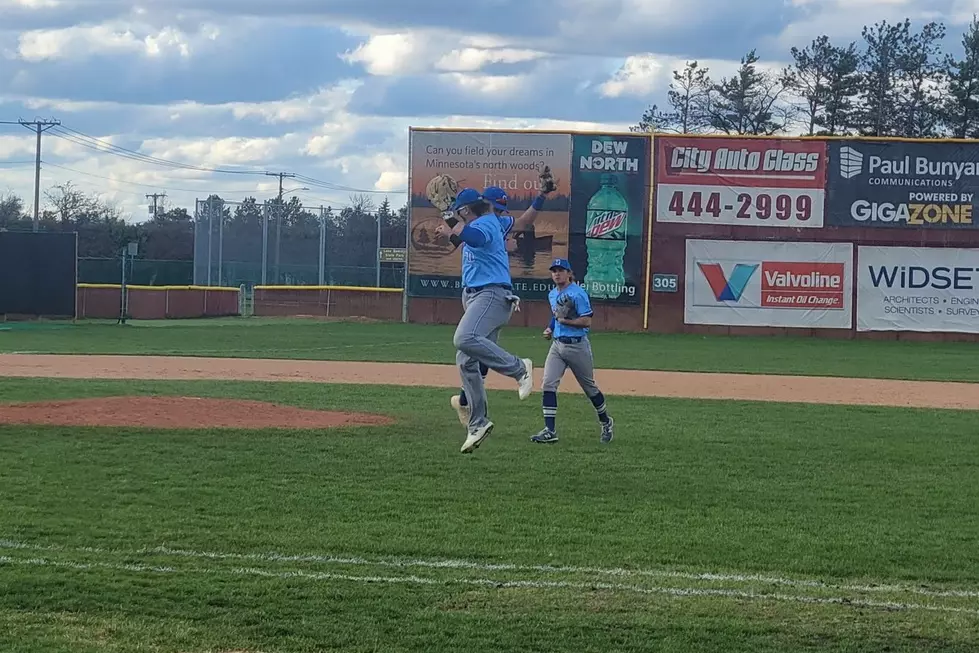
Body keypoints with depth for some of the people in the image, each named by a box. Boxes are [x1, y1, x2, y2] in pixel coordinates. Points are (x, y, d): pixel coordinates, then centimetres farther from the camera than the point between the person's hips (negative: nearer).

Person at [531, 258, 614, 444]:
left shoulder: (578, 293, -13)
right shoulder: (552, 294, 12)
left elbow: (587, 321, -18)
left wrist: (565, 320, -23)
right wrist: (550, 328, 12)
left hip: (577, 345, -7)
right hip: (557, 344, 7)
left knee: (589, 387, 8)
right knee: (548, 385, -10)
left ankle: (606, 422, 30)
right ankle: (550, 431, -12)